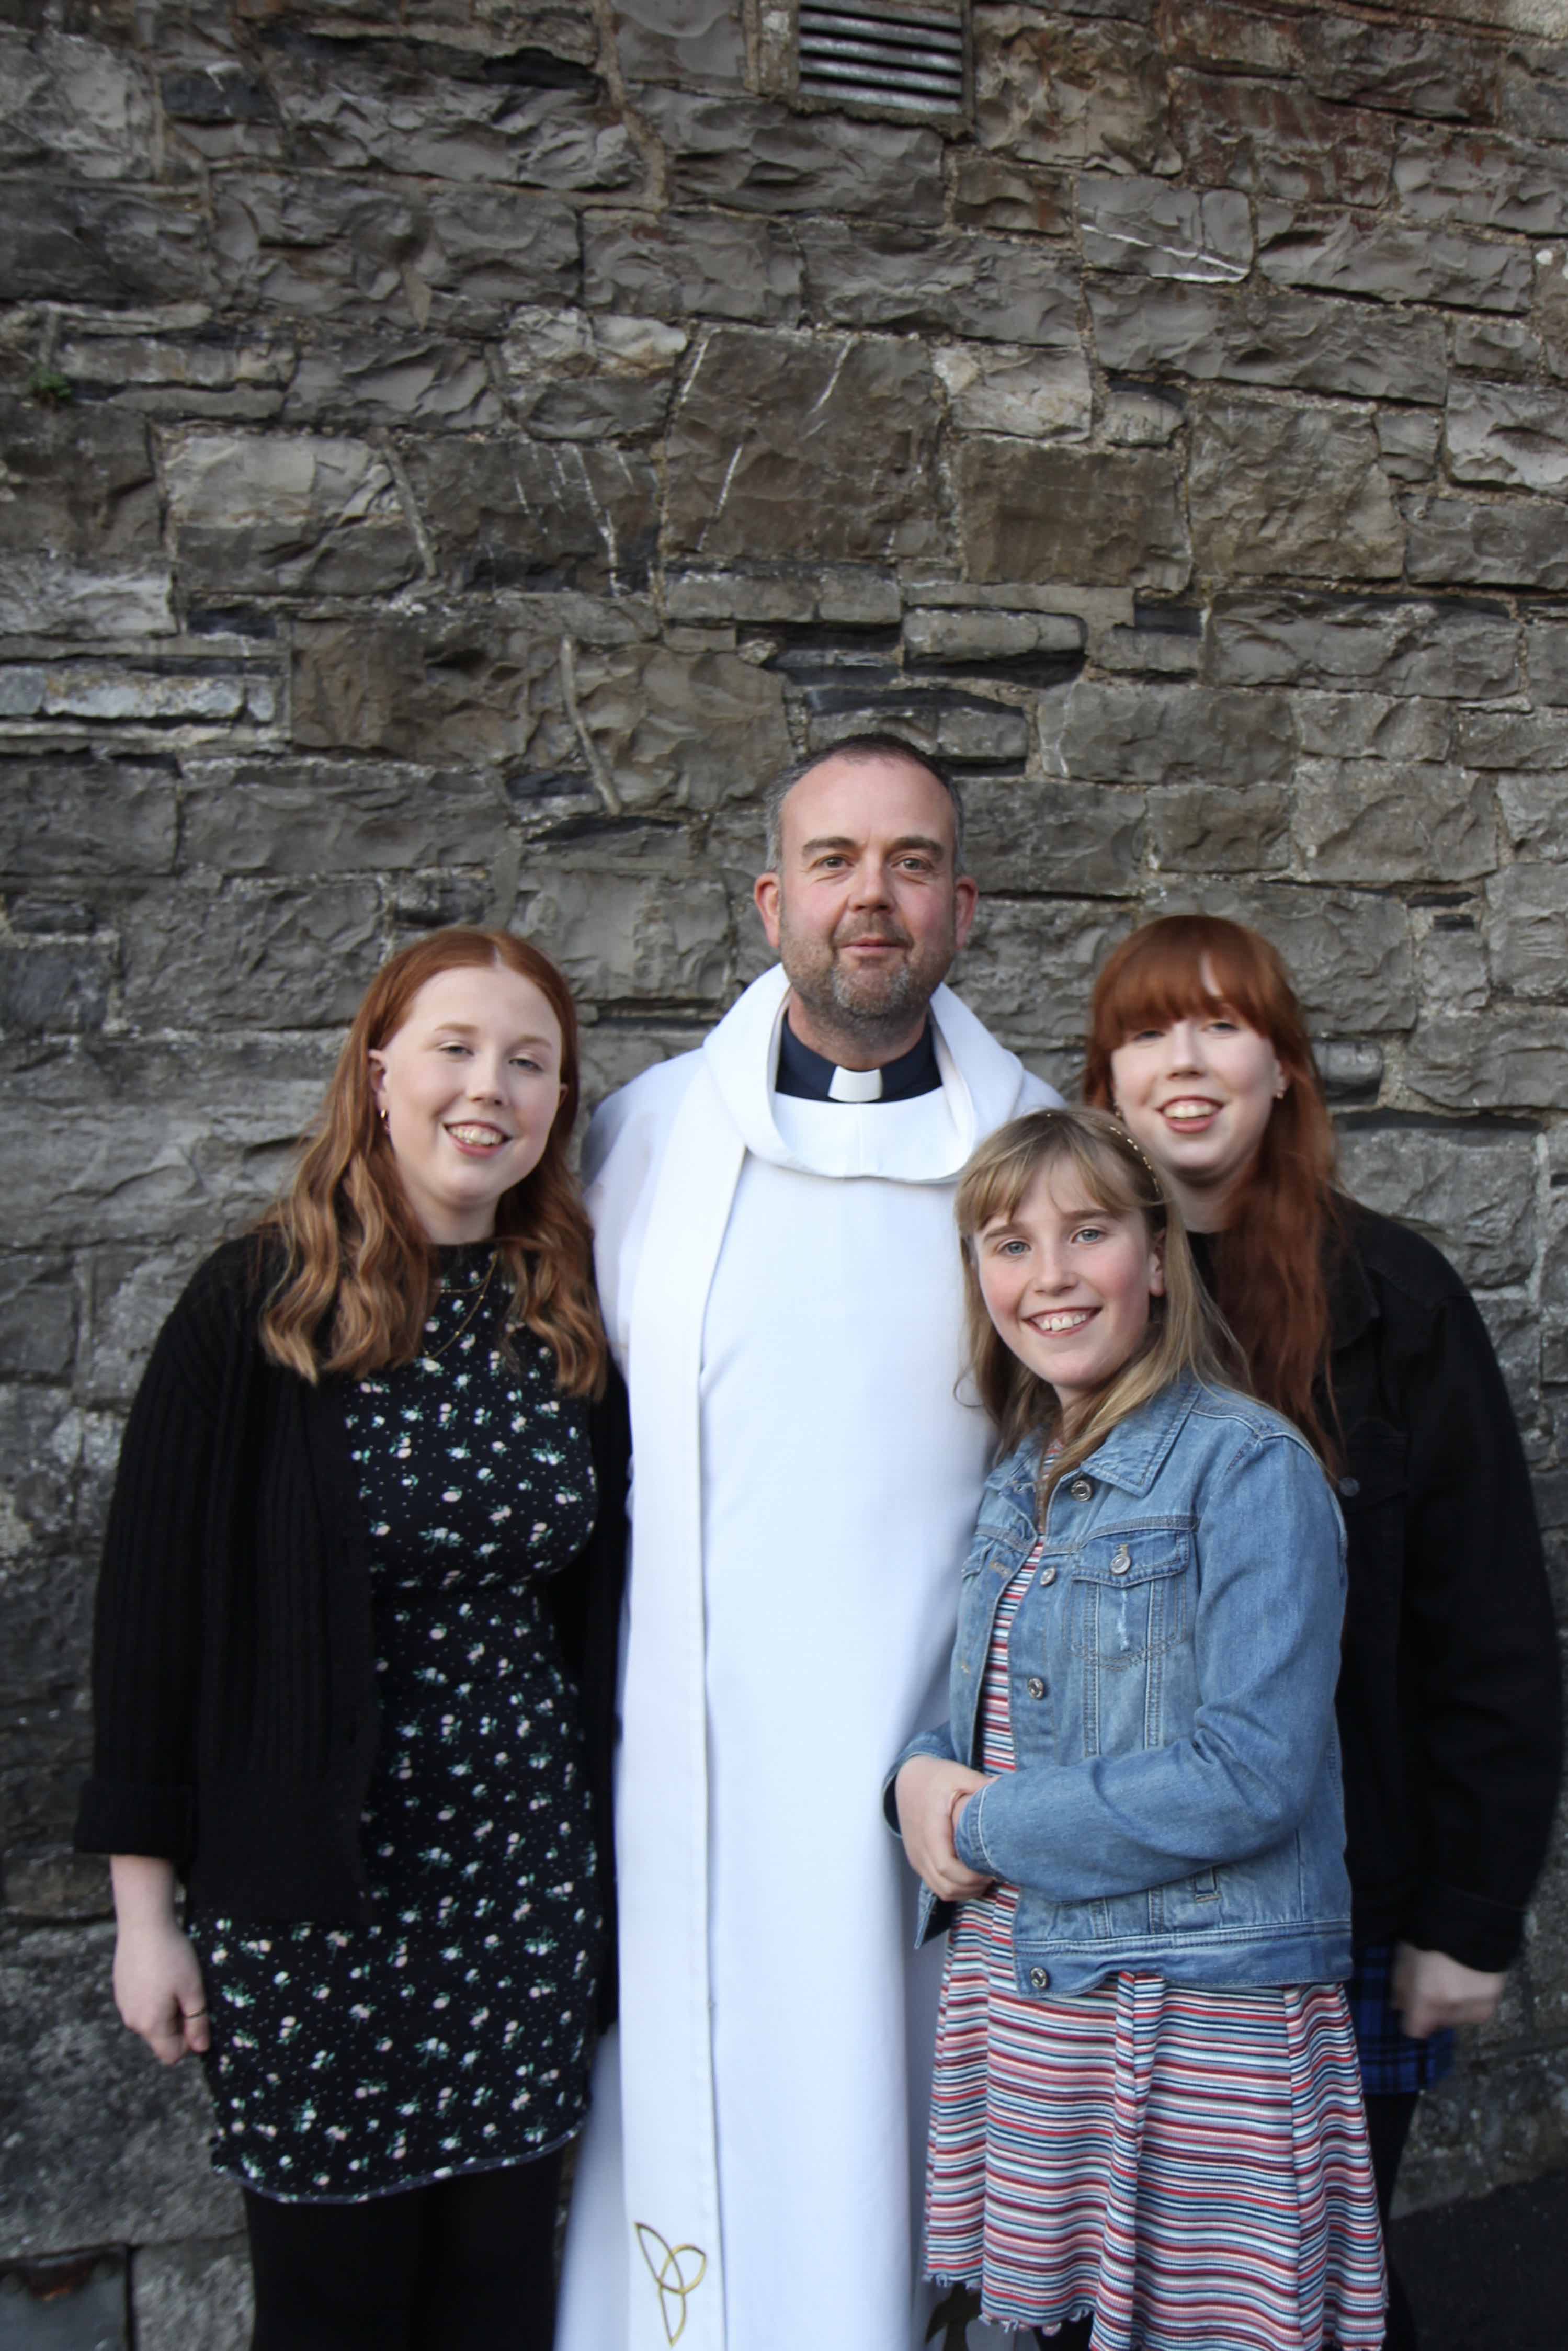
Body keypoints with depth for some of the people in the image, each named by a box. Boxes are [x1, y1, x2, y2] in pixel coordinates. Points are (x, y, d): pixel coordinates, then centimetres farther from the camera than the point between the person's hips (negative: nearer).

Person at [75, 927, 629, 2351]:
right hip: (311, 1880, -3)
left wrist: (609, 1849, 9)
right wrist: (145, 1903, -5)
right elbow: (153, 1599, -6)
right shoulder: (262, 1309, -9)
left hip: (529, 1865, 4)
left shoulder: (577, 1321, 3)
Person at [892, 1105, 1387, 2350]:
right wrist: (921, 1776, -5)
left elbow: (1250, 1775, -20)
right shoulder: (1022, 1479, 10)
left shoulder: (1249, 1466, -13)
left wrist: (984, 1827, -14)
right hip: (1021, 2000, 6)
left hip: (1199, 2016, -6)